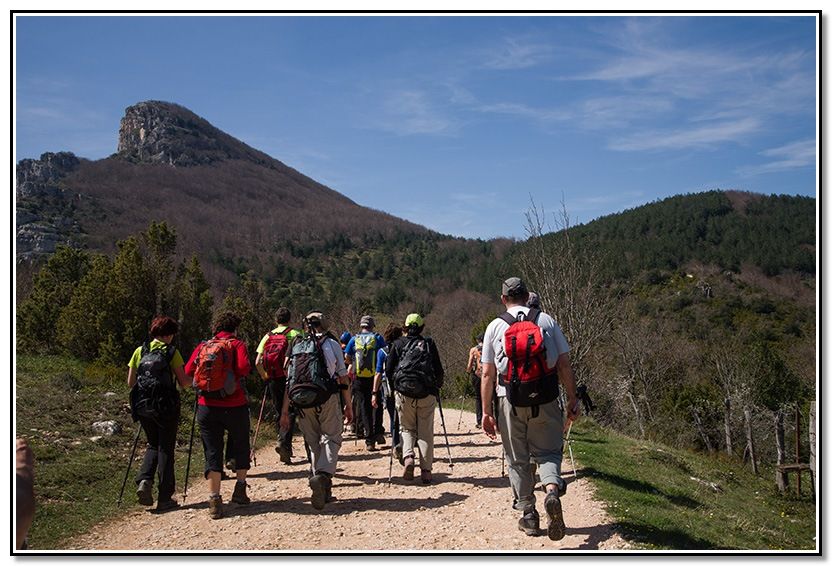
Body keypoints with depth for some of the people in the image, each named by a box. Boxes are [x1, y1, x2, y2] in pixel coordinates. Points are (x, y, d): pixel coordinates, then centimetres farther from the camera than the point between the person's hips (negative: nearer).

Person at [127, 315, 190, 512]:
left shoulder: (140, 351, 7)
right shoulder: (171, 352, -5)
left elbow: (130, 382, 9)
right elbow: (184, 383, -8)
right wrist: (192, 381, 13)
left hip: (143, 406, 4)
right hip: (166, 407, -4)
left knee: (153, 445, 22)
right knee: (166, 449, 6)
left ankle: (144, 481, -1)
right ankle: (165, 499, 8)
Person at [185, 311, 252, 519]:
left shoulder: (203, 346, 8)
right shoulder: (236, 344, -2)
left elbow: (188, 370, 1)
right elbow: (244, 367, -19)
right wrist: (236, 376, 3)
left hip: (207, 407, 2)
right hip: (234, 406, -2)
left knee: (212, 452, 5)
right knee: (241, 446, 19)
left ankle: (214, 499, -1)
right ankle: (240, 488, 20)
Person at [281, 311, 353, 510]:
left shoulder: (297, 346, 13)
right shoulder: (331, 344, 5)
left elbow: (289, 382, 12)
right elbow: (343, 378, 1)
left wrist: (284, 412, 15)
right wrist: (348, 405, 7)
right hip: (328, 399, -3)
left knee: (313, 443, 13)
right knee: (331, 439, 1)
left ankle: (324, 490, 15)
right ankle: (323, 475, -25)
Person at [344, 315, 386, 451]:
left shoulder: (354, 339, 6)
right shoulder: (378, 338, 3)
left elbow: (347, 358, 4)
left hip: (359, 378, 1)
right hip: (375, 377, -1)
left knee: (364, 408, 6)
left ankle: (370, 440, 4)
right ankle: (378, 432, 3)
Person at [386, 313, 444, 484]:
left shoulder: (398, 344, 7)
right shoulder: (429, 344, 7)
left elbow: (389, 370, 6)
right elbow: (439, 370, 7)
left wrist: (395, 386, 21)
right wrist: (438, 385, 24)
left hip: (404, 393, 0)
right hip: (426, 393, 0)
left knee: (407, 429, 15)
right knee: (426, 432, 6)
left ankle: (408, 456, -9)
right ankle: (426, 470, 3)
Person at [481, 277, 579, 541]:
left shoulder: (495, 327, 1)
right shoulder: (547, 321, 3)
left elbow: (487, 374, -1)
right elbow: (564, 365, 0)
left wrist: (486, 412, 3)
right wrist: (572, 400, 7)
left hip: (512, 402, 0)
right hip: (546, 401, 0)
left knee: (517, 460, 14)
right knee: (548, 452, 12)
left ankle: (528, 514, 18)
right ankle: (552, 490, -16)